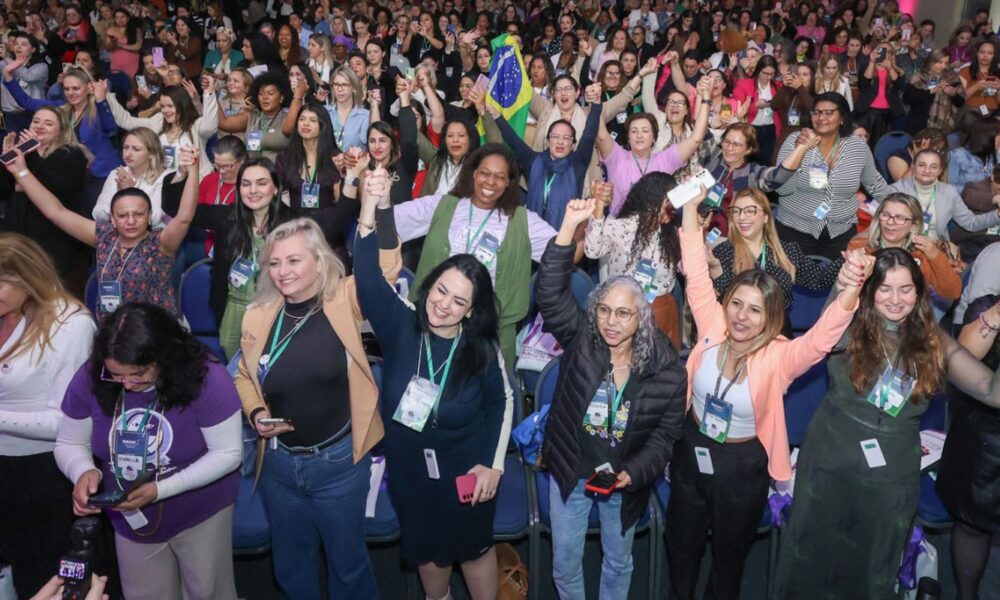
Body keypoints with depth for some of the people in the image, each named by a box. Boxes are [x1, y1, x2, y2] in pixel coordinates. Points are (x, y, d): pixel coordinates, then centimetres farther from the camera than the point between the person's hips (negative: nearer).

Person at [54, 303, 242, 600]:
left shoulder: (205, 378, -28)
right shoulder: (90, 378, -17)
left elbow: (228, 453, -22)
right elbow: (68, 445, -4)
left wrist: (160, 490, -30)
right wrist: (84, 471, -27)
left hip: (200, 515, -3)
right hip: (131, 520, 3)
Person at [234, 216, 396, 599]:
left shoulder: (344, 301, -13)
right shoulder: (258, 315, -4)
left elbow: (385, 267, -28)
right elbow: (244, 376, 10)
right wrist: (255, 413, -7)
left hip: (339, 461, -3)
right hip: (279, 463, 3)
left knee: (347, 561, 19)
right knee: (290, 565, 24)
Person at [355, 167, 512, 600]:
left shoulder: (482, 350, -18)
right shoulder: (400, 326, -17)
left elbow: (501, 404, -3)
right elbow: (368, 280, -32)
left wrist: (492, 463, -7)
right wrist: (370, 211, -45)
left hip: (465, 470, -2)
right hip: (409, 470, 2)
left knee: (473, 549, 18)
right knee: (427, 550, 24)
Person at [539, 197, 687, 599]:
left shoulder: (667, 370, -13)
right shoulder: (580, 342, -13)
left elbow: (665, 435, -6)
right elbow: (549, 293, -25)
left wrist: (633, 473, -21)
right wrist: (569, 227, -33)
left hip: (625, 479, 0)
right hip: (570, 472, 0)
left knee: (618, 562, 22)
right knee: (565, 564, 14)